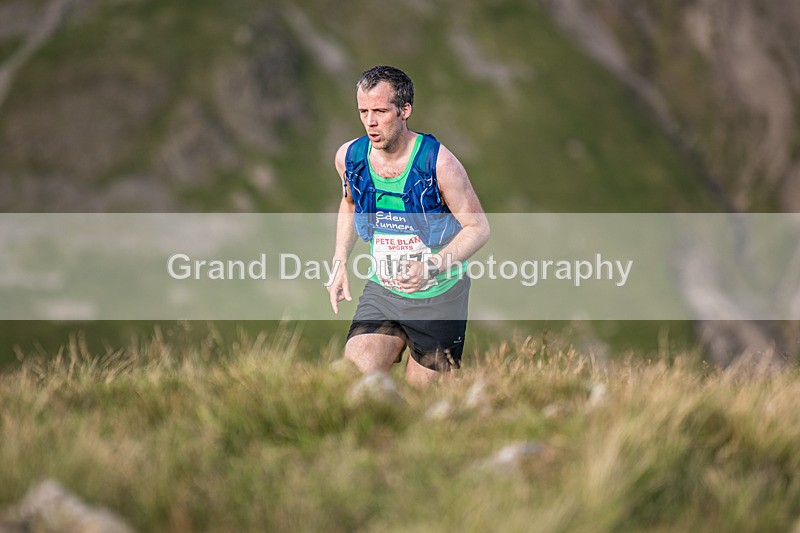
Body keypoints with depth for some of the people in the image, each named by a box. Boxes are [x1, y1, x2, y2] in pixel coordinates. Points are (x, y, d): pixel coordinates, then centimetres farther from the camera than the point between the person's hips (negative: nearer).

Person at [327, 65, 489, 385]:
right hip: (382, 290, 3)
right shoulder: (349, 157, -7)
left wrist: (432, 266, -27)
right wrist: (339, 262, 8)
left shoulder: (437, 162, -20)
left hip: (440, 295, -3)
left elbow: (478, 227, -12)